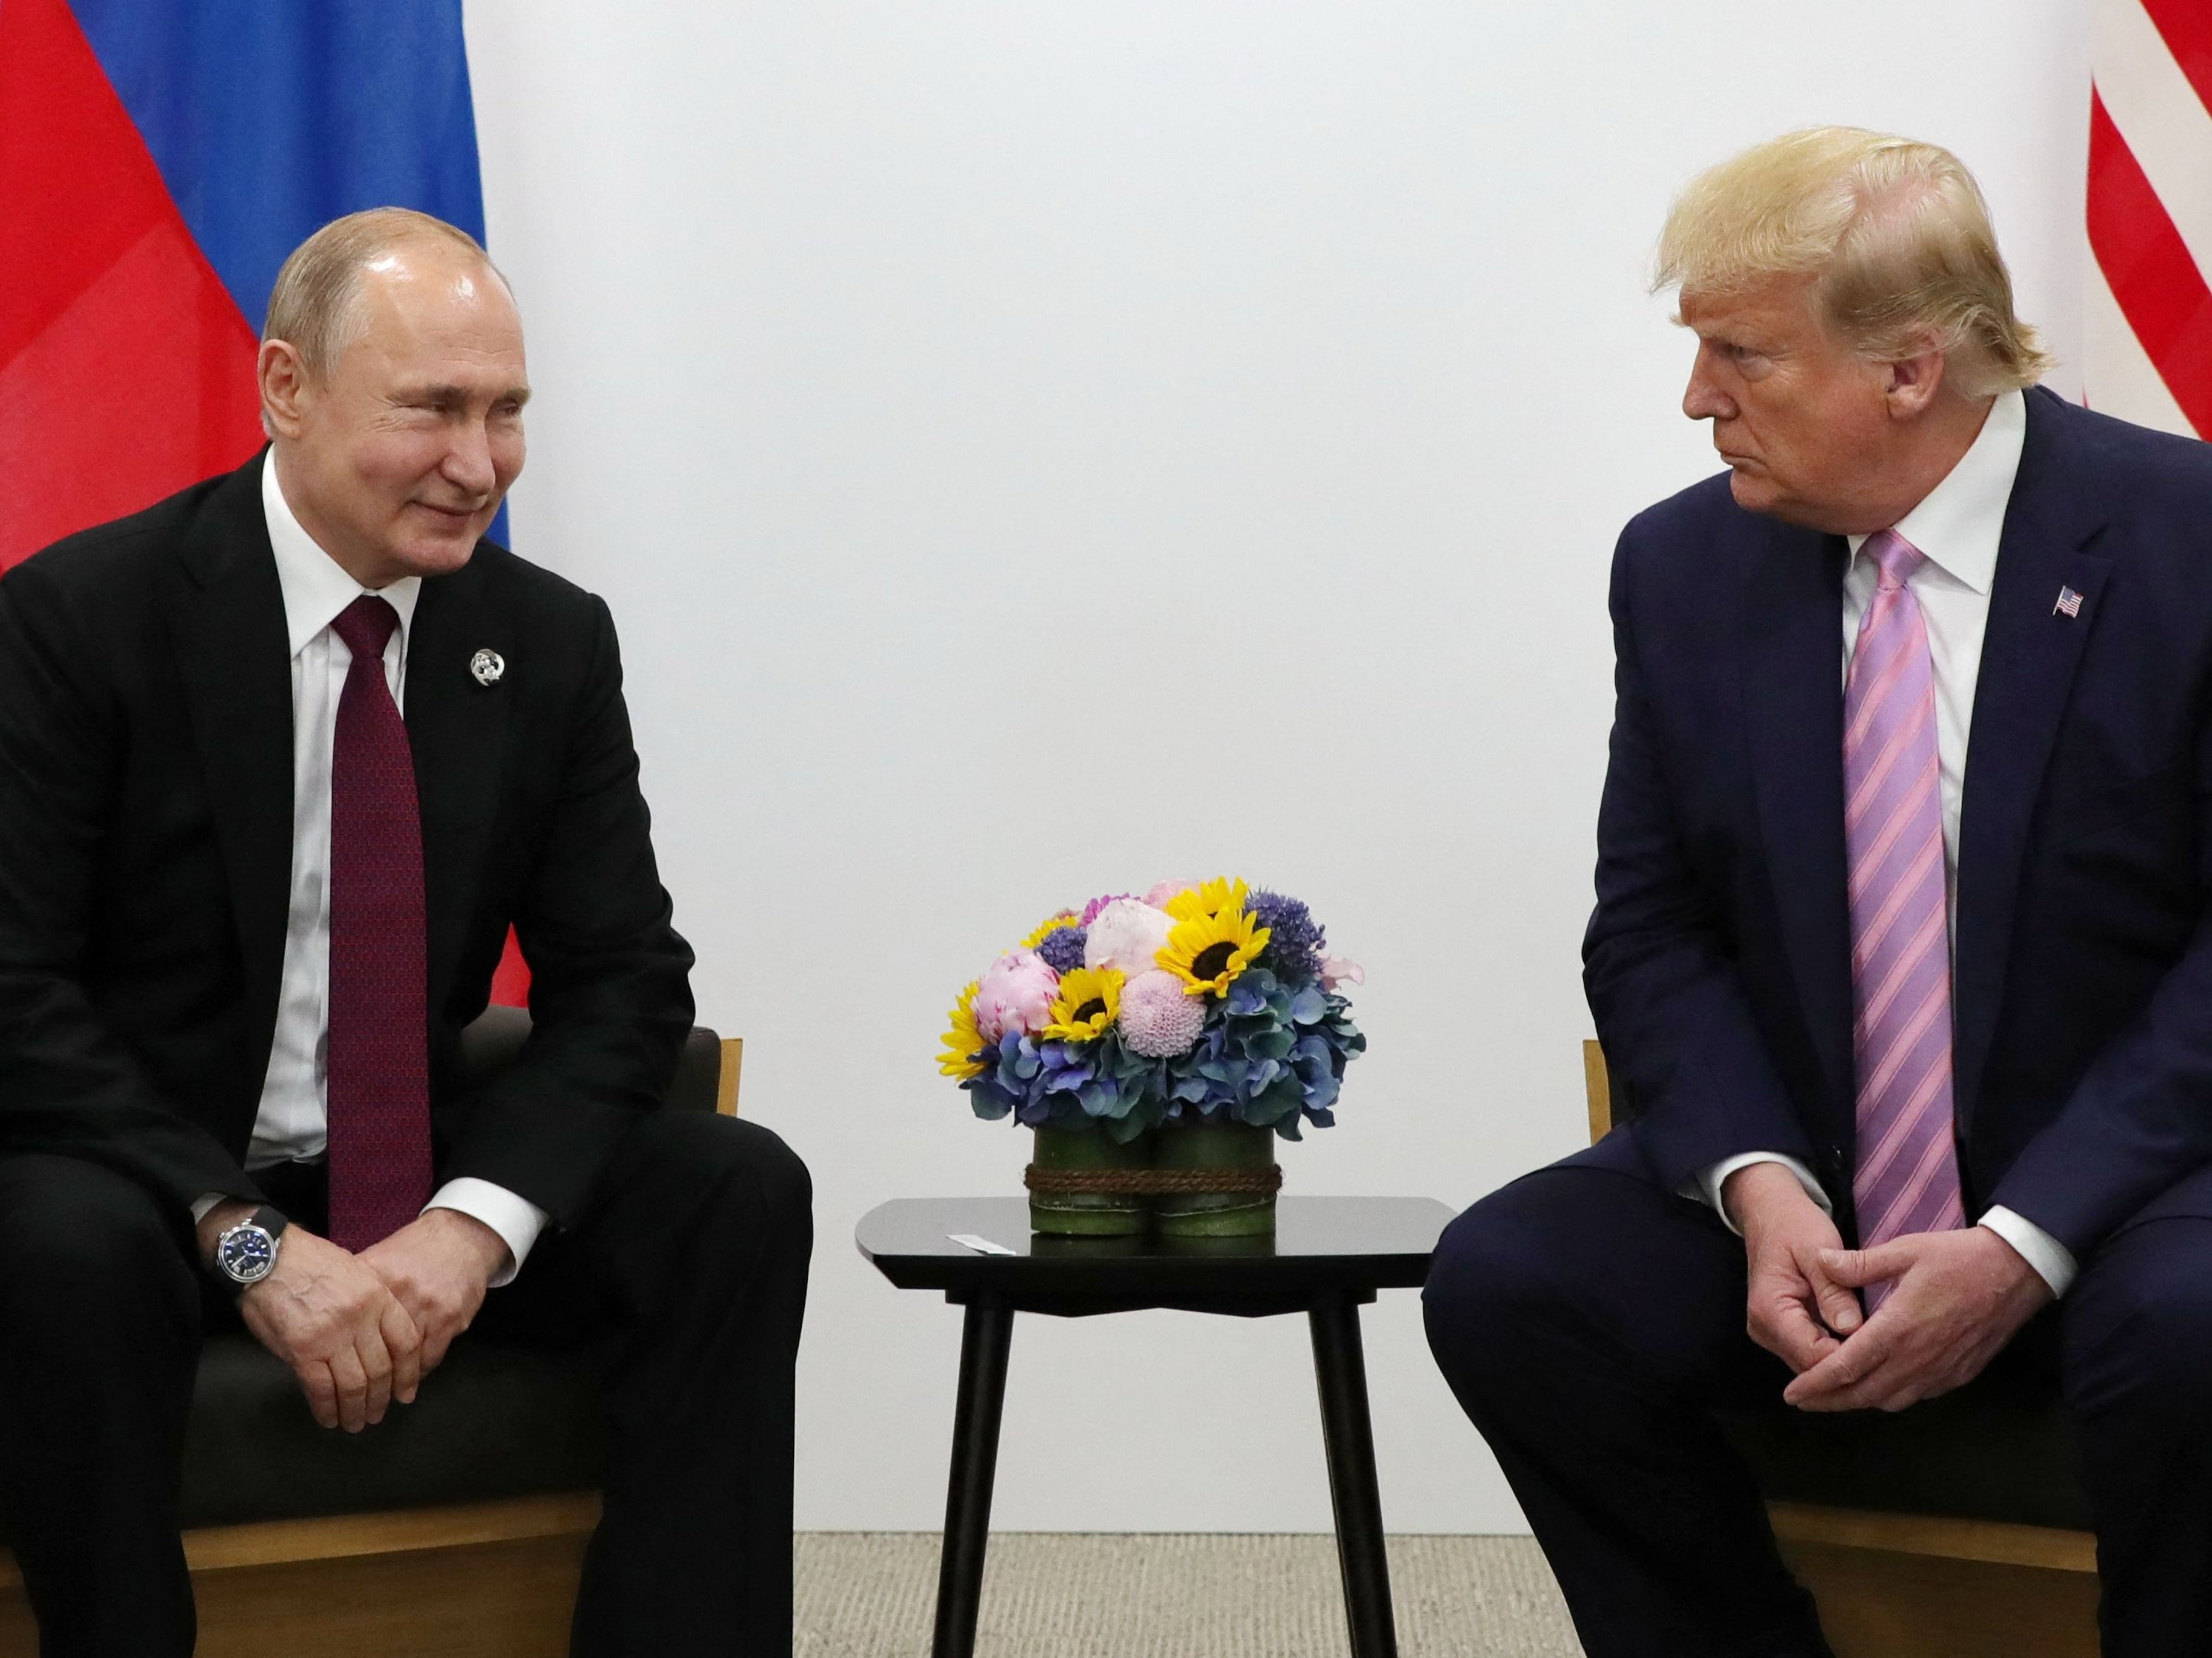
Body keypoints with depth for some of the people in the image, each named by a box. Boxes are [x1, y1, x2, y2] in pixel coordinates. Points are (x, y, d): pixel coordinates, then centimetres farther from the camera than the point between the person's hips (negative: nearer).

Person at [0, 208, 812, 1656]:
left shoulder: (551, 642, 1)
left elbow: (622, 976, 1)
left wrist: (478, 1222, -18)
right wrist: (249, 1242, -25)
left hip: (416, 1184, 4)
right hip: (144, 1182, -4)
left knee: (741, 1191, -17)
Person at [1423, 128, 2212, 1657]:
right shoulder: (1685, 568, 3)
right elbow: (1652, 931, 5)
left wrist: (2028, 1241, -21)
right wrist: (1757, 1185, -15)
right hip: (1805, 1196, 4)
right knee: (1505, 1280, -21)